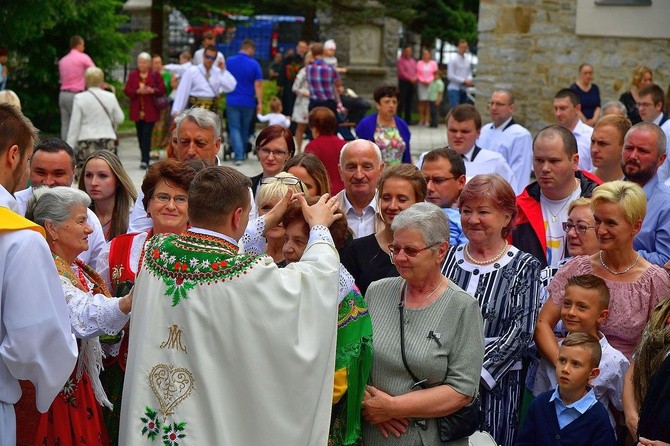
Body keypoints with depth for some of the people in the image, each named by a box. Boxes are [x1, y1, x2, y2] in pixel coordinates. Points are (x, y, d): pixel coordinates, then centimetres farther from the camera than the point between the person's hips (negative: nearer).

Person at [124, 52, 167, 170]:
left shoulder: (155, 75, 2)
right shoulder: (133, 75, 8)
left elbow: (162, 90, -1)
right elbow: (126, 90, 3)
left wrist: (152, 90, -19)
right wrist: (138, 91, -15)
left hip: (150, 110, -3)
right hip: (137, 110, 3)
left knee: (146, 135, -12)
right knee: (140, 135, 8)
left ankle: (145, 160, -15)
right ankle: (145, 158, 21)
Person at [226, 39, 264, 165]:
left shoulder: (229, 61, -1)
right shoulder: (254, 64, -7)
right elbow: (258, 85, -8)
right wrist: (260, 103, -4)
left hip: (232, 101, 0)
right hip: (248, 102, 0)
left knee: (234, 128, 1)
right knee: (245, 129, 17)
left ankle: (239, 155, -14)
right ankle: (243, 153, 27)